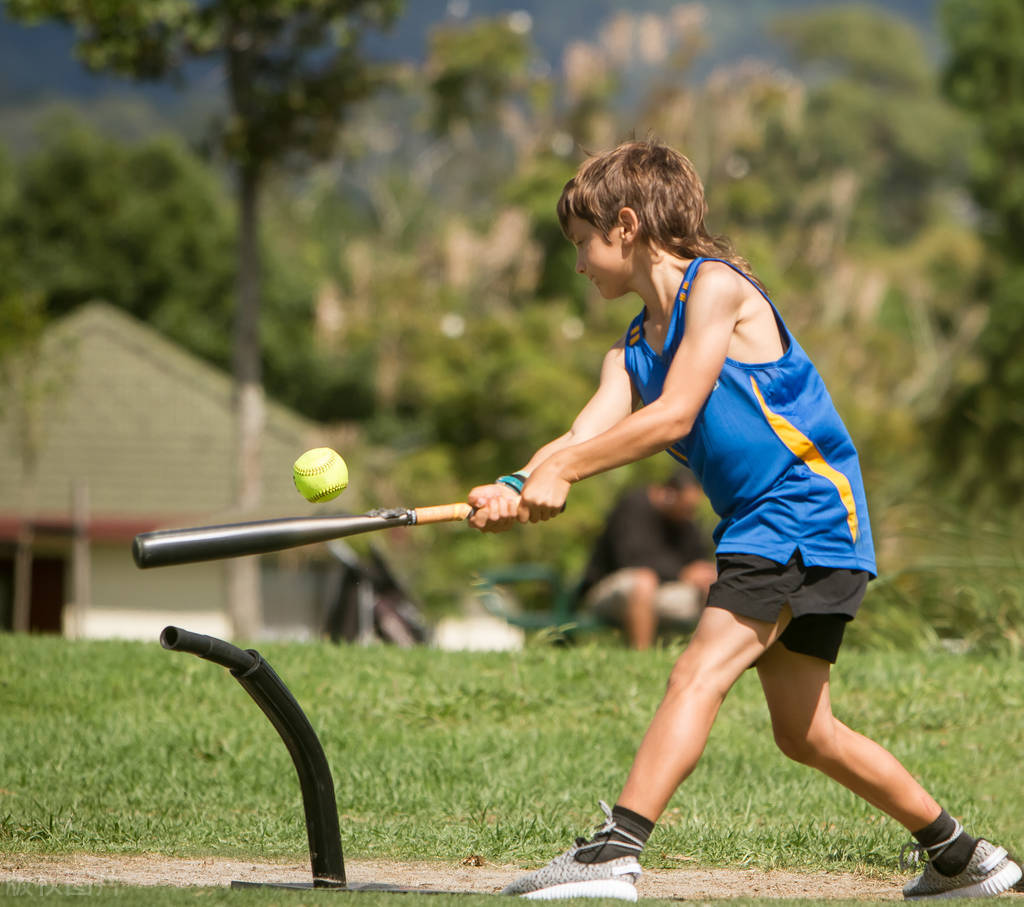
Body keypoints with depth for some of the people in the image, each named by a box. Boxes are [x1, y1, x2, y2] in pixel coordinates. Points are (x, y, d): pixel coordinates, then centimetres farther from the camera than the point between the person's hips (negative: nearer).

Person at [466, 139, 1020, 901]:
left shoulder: (717, 287, -10)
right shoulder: (635, 349, 14)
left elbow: (672, 417, -18)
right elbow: (584, 438, -1)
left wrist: (561, 470, -19)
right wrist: (519, 489, -20)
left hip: (808, 518, -10)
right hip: (759, 530, 10)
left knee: (699, 672, -21)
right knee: (805, 734, 13)